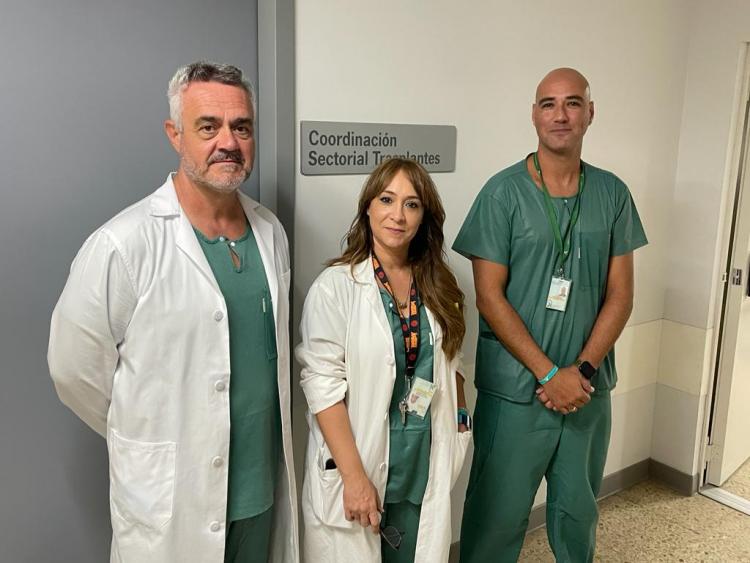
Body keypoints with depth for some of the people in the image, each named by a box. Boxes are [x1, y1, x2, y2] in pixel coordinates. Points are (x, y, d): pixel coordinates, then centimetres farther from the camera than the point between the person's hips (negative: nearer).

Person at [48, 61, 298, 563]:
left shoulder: (270, 231, 1)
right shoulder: (123, 246, -19)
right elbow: (75, 371, -10)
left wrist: (253, 434, 12)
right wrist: (151, 440, 1)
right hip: (173, 504, -5)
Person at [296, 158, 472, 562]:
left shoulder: (437, 286, 4)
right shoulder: (336, 286, -13)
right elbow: (323, 387, -16)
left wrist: (459, 425, 5)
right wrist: (355, 477, -18)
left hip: (424, 469, 5)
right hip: (357, 464, -4)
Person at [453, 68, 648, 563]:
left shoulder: (612, 194, 3)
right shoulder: (504, 192, -7)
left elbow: (620, 294, 3)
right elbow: (489, 296, -11)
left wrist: (583, 370, -10)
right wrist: (549, 374, -14)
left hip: (588, 388, 4)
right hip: (514, 390, -3)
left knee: (579, 512, 19)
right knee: (498, 516, 8)